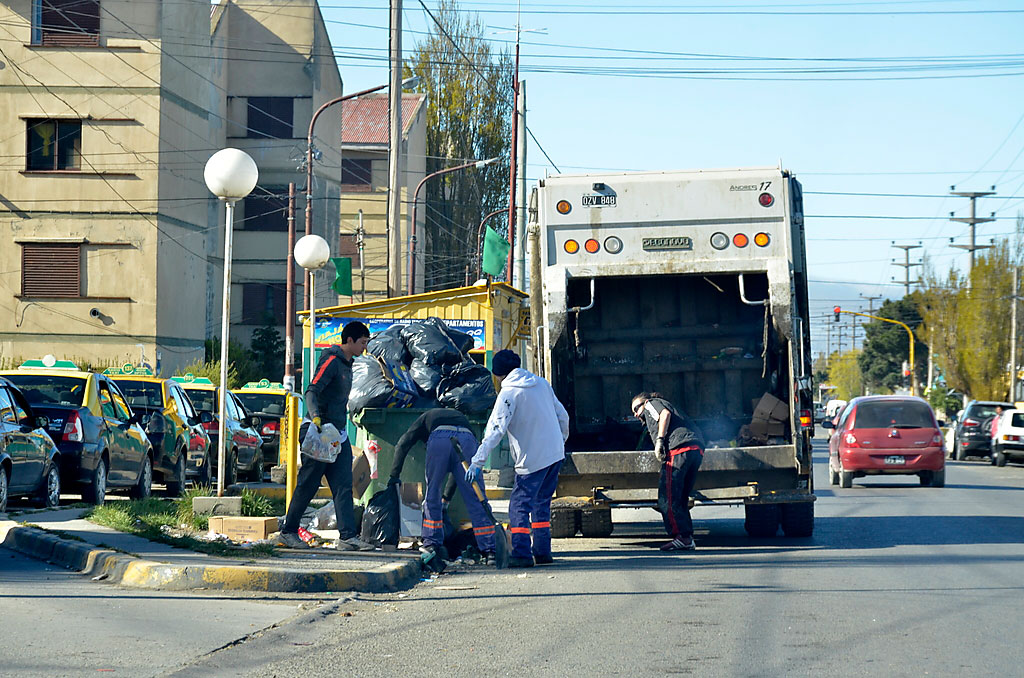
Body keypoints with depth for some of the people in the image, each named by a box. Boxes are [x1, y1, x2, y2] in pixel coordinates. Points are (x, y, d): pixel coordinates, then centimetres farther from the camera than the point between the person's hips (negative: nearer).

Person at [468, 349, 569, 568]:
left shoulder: (509, 393, -12)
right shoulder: (542, 383, 9)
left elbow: (495, 430, -19)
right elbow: (563, 416, 15)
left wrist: (478, 461, -19)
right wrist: (561, 440, 32)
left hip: (532, 459, -7)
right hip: (555, 454, 7)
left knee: (519, 504, -3)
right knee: (542, 503, 17)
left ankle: (522, 553, -11)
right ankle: (542, 551, 18)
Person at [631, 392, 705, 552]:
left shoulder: (651, 404, 18)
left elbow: (665, 414, -6)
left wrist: (660, 439, -10)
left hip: (679, 447, -9)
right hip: (697, 449, 9)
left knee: (667, 499, -8)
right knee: (680, 499, 12)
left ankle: (682, 537, -15)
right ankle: (688, 539, 6)